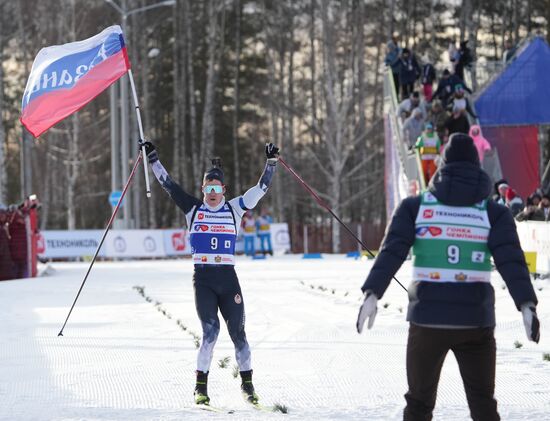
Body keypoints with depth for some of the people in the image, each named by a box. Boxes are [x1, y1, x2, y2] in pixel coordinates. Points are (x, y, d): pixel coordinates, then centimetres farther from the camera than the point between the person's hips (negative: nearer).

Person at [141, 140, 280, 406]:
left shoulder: (234, 209, 8)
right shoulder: (193, 209, 7)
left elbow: (261, 188, 7)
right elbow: (168, 184, 8)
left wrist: (271, 162, 1)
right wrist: (152, 159, 5)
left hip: (228, 278, 1)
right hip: (202, 279, -1)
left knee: (237, 332, 1)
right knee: (210, 331, -13)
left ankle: (247, 384, 14)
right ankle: (201, 386, -5)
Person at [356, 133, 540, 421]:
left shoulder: (415, 207, 6)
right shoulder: (495, 214, 4)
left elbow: (392, 251, -7)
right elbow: (511, 259, -9)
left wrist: (372, 293, -14)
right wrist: (527, 305, -17)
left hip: (427, 319, 0)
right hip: (476, 321, 0)